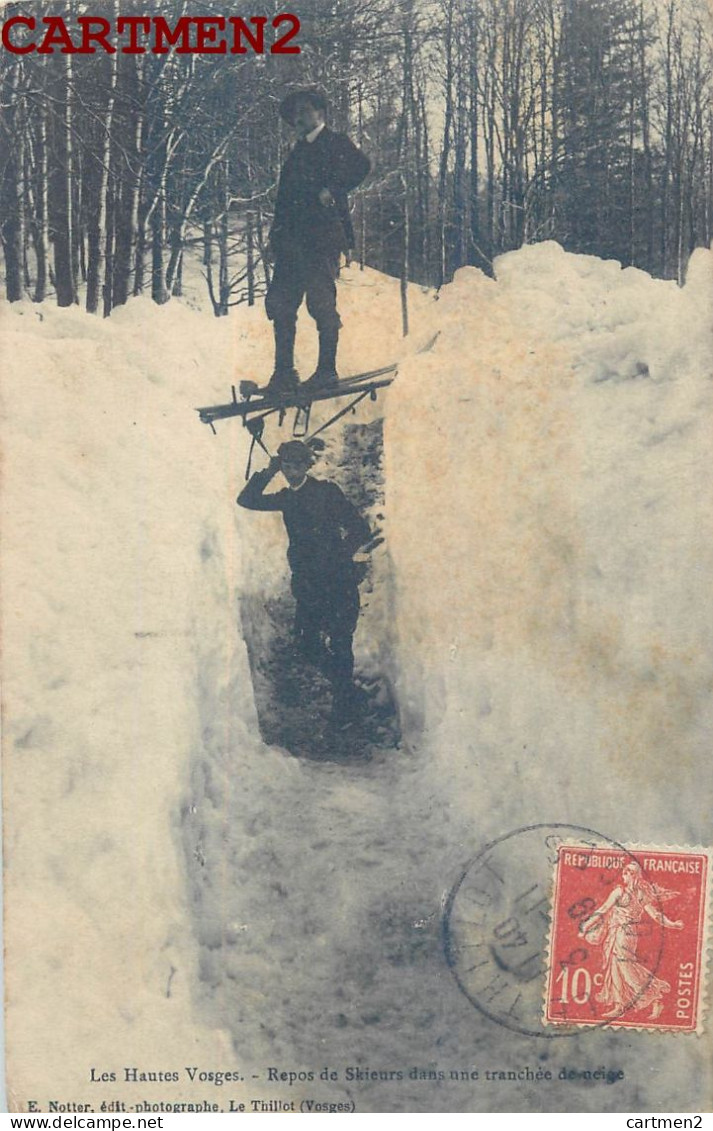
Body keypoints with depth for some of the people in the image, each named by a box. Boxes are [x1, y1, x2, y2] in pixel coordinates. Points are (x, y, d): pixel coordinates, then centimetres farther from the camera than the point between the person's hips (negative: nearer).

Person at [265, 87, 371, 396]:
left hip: (323, 234, -7)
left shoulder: (335, 143, 5)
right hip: (293, 239, 7)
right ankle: (284, 373, 4)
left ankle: (327, 371, -4)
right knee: (279, 301, 0)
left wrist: (332, 190, -22)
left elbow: (361, 166, -13)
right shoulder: (297, 154, 26)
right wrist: (276, 236, 15)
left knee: (321, 301, -11)